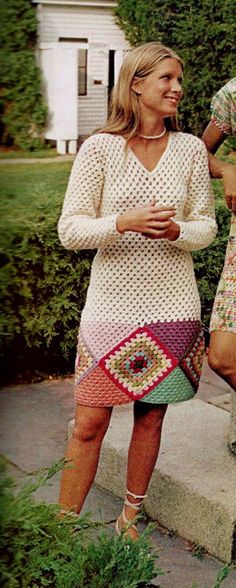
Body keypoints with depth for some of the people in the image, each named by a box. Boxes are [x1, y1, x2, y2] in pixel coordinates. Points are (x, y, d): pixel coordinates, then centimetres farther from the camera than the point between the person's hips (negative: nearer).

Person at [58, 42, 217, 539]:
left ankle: (130, 517, 30)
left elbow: (206, 227, 7)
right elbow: (70, 230, -7)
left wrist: (175, 231, -15)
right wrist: (125, 222, -22)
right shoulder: (99, 148, -5)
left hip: (171, 307, 2)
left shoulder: (190, 149, 2)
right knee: (89, 425, 0)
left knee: (151, 419, 12)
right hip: (111, 304, -2)